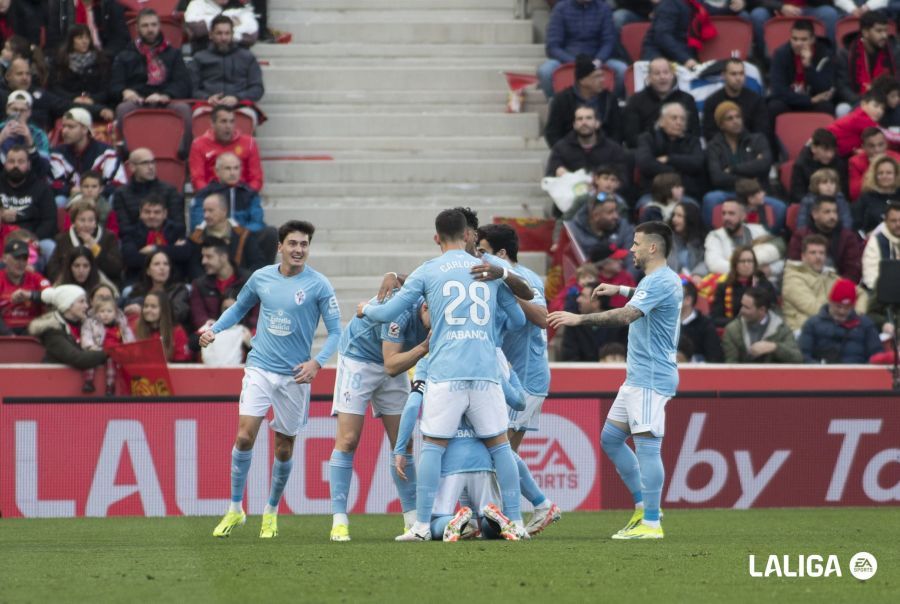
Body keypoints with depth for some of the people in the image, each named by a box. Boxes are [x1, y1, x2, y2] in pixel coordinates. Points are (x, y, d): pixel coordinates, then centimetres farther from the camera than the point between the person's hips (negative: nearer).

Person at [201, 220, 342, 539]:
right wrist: (214, 329, 5)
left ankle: (271, 511, 26)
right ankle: (235, 510, 0)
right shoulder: (261, 277, 3)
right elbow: (240, 307, 21)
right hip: (259, 369, 1)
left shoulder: (318, 285, -6)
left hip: (295, 376, -1)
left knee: (284, 449, 6)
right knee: (245, 436, -13)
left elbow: (336, 331, -4)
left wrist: (317, 362, -20)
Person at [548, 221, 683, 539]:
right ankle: (642, 506, 17)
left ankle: (651, 523, -12)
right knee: (610, 439, 13)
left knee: (646, 445, -12)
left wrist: (579, 318, -29)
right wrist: (620, 290, 46)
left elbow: (626, 315, -29)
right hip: (637, 378, 11)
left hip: (650, 379, -11)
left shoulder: (659, 282, -17)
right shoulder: (663, 280, 16)